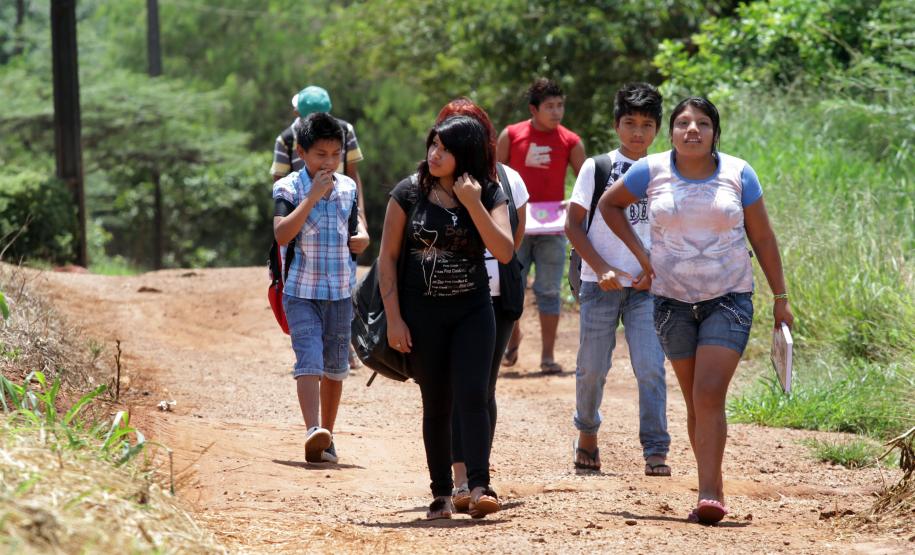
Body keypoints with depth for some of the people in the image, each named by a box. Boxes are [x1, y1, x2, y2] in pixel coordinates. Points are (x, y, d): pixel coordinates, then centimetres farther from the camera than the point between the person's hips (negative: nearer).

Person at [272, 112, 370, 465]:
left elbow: (360, 235, 20)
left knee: (335, 367, 12)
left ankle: (327, 435, 23)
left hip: (340, 292, 5)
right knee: (309, 361, -18)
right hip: (302, 292, -5)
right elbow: (281, 234, -20)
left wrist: (361, 238, -5)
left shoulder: (348, 188, 8)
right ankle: (313, 433, -30)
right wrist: (312, 196, -22)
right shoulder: (288, 188, -6)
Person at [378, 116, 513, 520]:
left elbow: (504, 252, -15)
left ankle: (479, 488, -19)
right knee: (436, 404, 5)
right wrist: (393, 318, -7)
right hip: (422, 313, 0)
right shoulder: (409, 192, -3)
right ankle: (441, 495, 11)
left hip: (473, 310, 0)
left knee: (472, 396, -13)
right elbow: (387, 256, -1)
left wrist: (473, 204, -22)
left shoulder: (489, 195, -2)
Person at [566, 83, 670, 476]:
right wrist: (601, 269, -10)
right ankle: (587, 433, 30)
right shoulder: (596, 168, 2)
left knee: (650, 368, -10)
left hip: (646, 286, 1)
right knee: (593, 367, 5)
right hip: (600, 283, -1)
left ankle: (656, 453, -9)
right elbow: (573, 225, 0)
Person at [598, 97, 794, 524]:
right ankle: (715, 491, 14)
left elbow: (763, 239, 5)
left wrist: (780, 299, 4)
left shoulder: (738, 174, -2)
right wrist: (641, 254, 6)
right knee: (695, 402, 6)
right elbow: (609, 204, 16)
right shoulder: (652, 172, -1)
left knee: (709, 395, -16)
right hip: (673, 301, 2)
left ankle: (708, 494, -20)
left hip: (729, 300, -2)